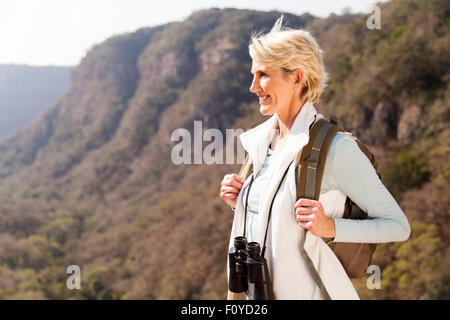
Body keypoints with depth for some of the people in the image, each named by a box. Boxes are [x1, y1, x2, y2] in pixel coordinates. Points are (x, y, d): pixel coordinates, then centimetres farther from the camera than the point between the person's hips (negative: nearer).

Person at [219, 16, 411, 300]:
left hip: (307, 291, -6)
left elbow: (398, 226, -12)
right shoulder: (259, 140, 2)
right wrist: (240, 201, -2)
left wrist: (330, 227, -23)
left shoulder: (336, 148, -18)